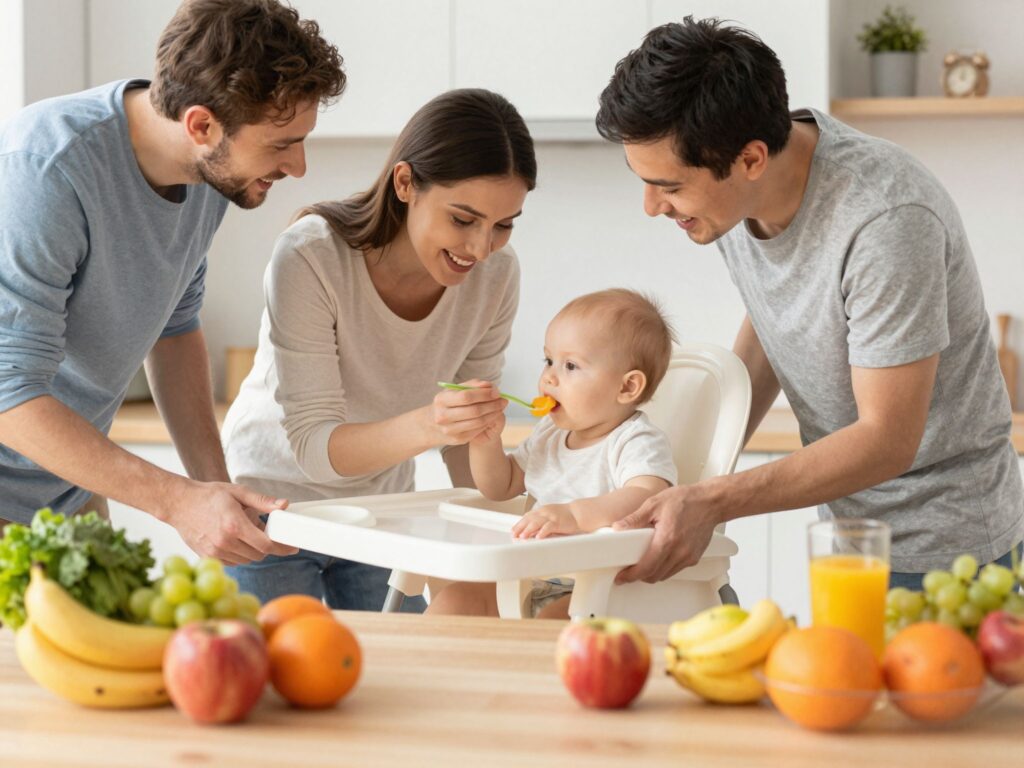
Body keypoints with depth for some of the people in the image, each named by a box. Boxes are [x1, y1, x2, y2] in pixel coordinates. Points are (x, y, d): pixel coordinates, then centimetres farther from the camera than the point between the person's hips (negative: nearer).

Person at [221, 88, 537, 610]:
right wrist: (426, 426, -47)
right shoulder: (310, 258, -29)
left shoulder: (495, 274, -15)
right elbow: (313, 446, -30)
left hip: (383, 506, 4)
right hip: (275, 502, -4)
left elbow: (471, 431, 0)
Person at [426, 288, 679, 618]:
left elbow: (647, 498, -34)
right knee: (457, 597, -6)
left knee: (554, 620, -35)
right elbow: (500, 487, 27)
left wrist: (575, 515, -48)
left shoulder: (638, 442, -12)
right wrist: (485, 442, 6)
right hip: (531, 582, 8)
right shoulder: (549, 434, 14)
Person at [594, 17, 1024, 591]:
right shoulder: (731, 192, -7)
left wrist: (713, 503, -32)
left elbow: (887, 441, -27)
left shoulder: (887, 221, -30)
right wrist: (692, 476, 5)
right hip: (843, 529, 7)